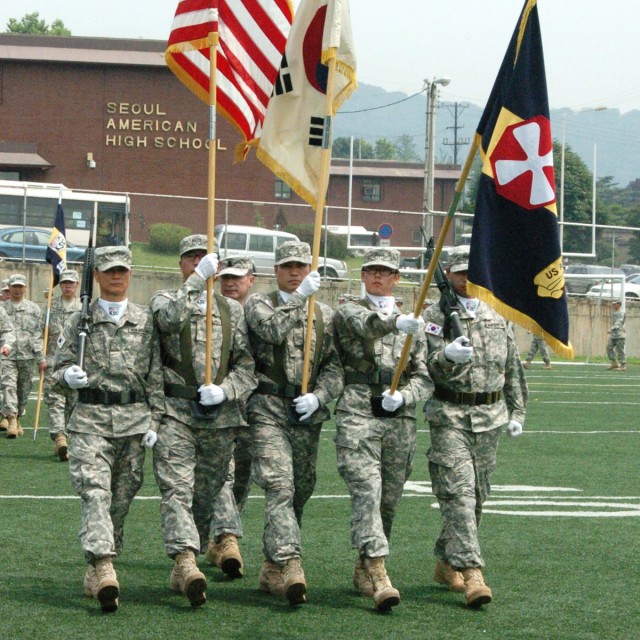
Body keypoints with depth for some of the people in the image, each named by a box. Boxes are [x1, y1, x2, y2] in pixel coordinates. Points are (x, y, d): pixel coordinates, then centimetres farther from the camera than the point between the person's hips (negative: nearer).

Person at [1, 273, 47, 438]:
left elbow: (38, 334, 3)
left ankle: (17, 419, 20)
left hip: (27, 356, 1)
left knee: (24, 390, 6)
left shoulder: (33, 308, 8)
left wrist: (41, 358, -2)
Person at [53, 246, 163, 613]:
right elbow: (59, 368, 11)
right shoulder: (80, 321, 7)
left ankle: (97, 570, 18)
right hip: (91, 418, -2)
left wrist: (154, 421, 1)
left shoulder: (146, 320, 8)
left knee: (123, 496, 6)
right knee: (94, 490, -17)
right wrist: (69, 377, -12)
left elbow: (156, 375, 8)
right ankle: (103, 570, -29)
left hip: (135, 419, 2)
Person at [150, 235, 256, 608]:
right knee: (177, 489, -17)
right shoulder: (166, 299, 8)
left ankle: (182, 573, 16)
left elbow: (247, 363, 8)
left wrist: (225, 390, -9)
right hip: (175, 412, -3)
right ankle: (186, 560, -30)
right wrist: (197, 281, -24)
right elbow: (169, 319, -18)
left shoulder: (232, 310, 14)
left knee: (207, 494, 6)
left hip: (220, 416, 3)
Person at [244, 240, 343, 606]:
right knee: (279, 487, -18)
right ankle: (290, 566, -29)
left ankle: (273, 568, 22)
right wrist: (299, 297, -12)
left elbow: (334, 367, 8)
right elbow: (272, 329, -17)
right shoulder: (259, 303, 5)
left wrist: (318, 397, -8)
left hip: (308, 415, 4)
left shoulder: (324, 314, 14)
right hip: (268, 411, -4)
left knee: (300, 493, 9)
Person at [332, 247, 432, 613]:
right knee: (366, 490, -17)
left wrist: (403, 396, -10)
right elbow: (367, 324, -18)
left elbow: (424, 376, 12)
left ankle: (364, 570, 23)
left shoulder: (414, 324, 17)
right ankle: (379, 576, -25)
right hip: (357, 413, -4)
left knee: (390, 499, 6)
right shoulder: (349, 312, 8)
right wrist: (398, 322, -38)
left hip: (401, 418, 4)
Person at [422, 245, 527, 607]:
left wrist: (517, 412, 16)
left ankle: (447, 563, 25)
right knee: (458, 492, -14)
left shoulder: (499, 319, 13)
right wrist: (447, 356, -34)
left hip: (490, 418, 5)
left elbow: (513, 368, 20)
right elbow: (426, 367, -13)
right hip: (449, 417, -5)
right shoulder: (434, 317, -1)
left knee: (478, 495, 10)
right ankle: (471, 571, -20)